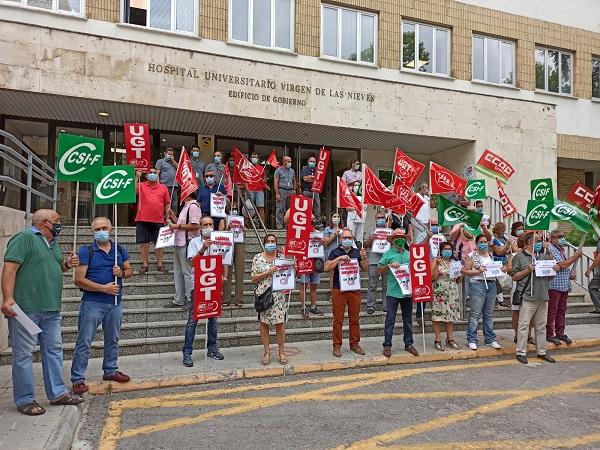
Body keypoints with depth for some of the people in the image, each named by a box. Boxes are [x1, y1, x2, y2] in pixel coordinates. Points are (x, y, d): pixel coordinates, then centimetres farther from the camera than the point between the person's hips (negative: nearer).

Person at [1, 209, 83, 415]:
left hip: (51, 309, 9)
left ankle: (57, 393, 22)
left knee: (54, 350, 12)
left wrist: (66, 265, 8)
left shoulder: (52, 243, 18)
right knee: (24, 353, 2)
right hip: (26, 308, -9)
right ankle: (25, 400, 12)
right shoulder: (24, 238, -8)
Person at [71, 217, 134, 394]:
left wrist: (122, 273, -8)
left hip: (115, 303, 5)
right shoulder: (86, 251, -6)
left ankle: (110, 370, 31)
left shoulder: (120, 250, 8)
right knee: (84, 342, -1)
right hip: (92, 303, -4)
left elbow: (130, 270, 16)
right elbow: (79, 280, -11)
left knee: (113, 339, 16)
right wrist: (103, 288, -18)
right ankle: (78, 379, 9)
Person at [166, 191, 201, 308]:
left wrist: (178, 226, -16)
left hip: (187, 244, -11)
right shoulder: (186, 206, 18)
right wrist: (174, 218, 11)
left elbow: (195, 226, -23)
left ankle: (191, 300, 5)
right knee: (178, 273, 15)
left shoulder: (193, 206, -14)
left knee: (188, 273, -4)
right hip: (180, 243, 11)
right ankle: (178, 300, 24)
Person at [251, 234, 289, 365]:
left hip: (279, 295, 1)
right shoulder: (257, 258, 1)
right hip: (263, 295, 0)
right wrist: (268, 272, -13)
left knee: (280, 323, 2)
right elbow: (253, 279, -2)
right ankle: (267, 352, 18)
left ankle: (282, 352, 16)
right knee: (264, 323, 6)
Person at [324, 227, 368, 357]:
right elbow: (327, 268, -9)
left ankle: (355, 344, 20)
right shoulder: (335, 252, 2)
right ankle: (337, 345, 8)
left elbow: (365, 269, 11)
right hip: (339, 289, -3)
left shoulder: (357, 252, 10)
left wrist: (363, 258, -6)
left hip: (355, 289, 3)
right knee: (338, 319, 1)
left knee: (354, 318, 9)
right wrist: (339, 259, -18)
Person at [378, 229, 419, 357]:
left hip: (407, 292, 4)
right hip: (393, 292, -4)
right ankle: (387, 345, 7)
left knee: (408, 319, 12)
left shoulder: (409, 254, 13)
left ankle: (408, 344, 23)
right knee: (390, 319, -1)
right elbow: (379, 270, -1)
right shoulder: (388, 254, 1)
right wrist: (389, 265, -16)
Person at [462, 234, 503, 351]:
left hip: (491, 284, 6)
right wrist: (478, 271, -16)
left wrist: (501, 270, 3)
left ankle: (490, 339, 19)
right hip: (478, 284, -6)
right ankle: (472, 340, 0)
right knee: (475, 313, -5)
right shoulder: (472, 256, 0)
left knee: (489, 314, 11)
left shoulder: (490, 255, 17)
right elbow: (465, 271, -5)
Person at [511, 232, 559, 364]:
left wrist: (555, 269, 1)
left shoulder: (543, 255, 15)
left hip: (543, 296, 6)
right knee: (524, 325, -4)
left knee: (541, 325, 13)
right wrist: (528, 270, -17)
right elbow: (514, 276, -6)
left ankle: (542, 351, 24)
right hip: (528, 297, -6)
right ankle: (521, 352, 2)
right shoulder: (519, 257, -3)